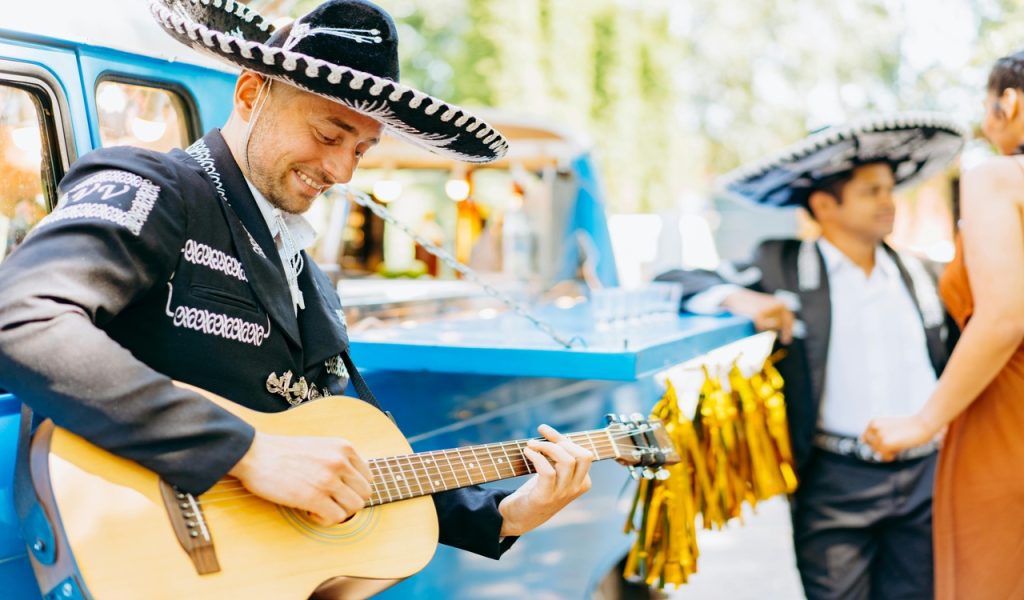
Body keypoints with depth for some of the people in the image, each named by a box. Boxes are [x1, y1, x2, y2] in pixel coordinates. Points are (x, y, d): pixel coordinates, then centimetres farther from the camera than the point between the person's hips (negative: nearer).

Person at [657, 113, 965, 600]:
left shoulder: (915, 272, 13)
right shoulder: (783, 265, 1)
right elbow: (674, 281, -1)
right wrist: (738, 298, -19)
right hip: (836, 483, -3)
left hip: (924, 475, 3)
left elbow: (946, 363, 19)